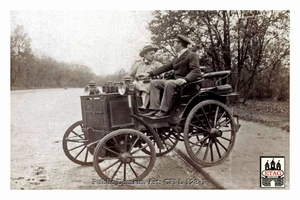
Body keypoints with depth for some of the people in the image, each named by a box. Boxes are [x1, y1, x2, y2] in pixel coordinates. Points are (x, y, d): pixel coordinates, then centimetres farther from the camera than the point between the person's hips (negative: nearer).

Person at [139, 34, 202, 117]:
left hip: (186, 83, -9)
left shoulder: (192, 56, -6)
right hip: (175, 81, 9)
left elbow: (196, 71, -18)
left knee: (169, 83, -36)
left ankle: (164, 110, -29)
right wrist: (149, 73, 12)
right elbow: (166, 67, 20)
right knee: (154, 82, -1)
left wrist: (185, 79, -37)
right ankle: (155, 109, -12)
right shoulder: (177, 57, 23)